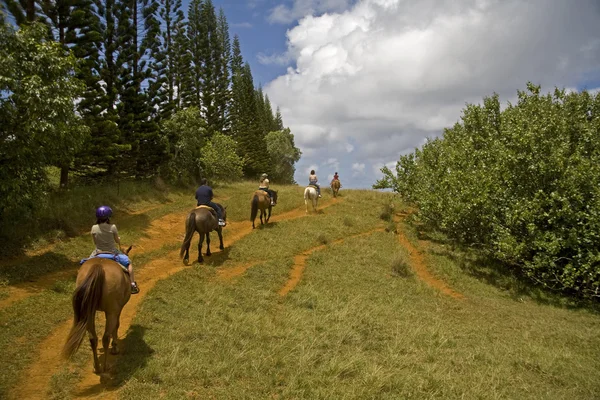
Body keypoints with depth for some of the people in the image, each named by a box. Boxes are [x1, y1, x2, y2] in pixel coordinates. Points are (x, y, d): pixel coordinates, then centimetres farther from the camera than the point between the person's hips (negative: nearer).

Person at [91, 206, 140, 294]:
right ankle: (132, 285, 16)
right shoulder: (112, 227, -18)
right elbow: (117, 240, -4)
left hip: (98, 254, 2)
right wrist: (119, 240, 19)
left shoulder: (94, 228, -12)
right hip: (112, 253, -2)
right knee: (129, 263, 18)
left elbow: (95, 242, -1)